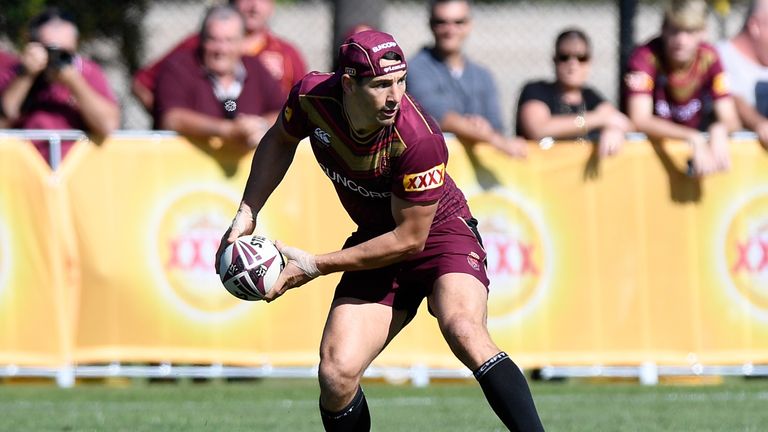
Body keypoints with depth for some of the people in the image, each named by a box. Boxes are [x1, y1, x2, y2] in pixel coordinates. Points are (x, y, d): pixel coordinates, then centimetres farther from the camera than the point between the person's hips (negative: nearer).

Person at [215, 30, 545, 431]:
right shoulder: (312, 96, -17)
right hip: (374, 238, 4)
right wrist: (247, 212, 1)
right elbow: (280, 141, 9)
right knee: (336, 375, -14)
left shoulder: (420, 140, -31)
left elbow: (409, 239, -21)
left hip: (439, 233, -4)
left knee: (464, 330, -35)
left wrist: (316, 266, -17)